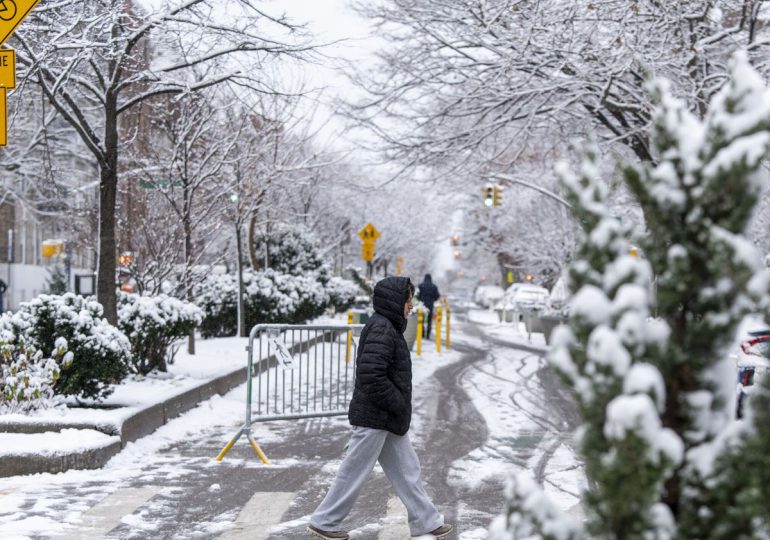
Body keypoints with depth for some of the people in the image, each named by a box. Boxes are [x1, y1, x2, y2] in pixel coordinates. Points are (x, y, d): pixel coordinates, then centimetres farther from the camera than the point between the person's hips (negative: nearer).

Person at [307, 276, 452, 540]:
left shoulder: (387, 327, 13)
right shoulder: (382, 330, -20)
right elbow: (371, 376, -28)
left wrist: (399, 406, 15)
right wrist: (398, 404, -18)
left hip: (388, 419, 10)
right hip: (374, 418, -10)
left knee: (407, 470, 14)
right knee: (354, 472, 1)